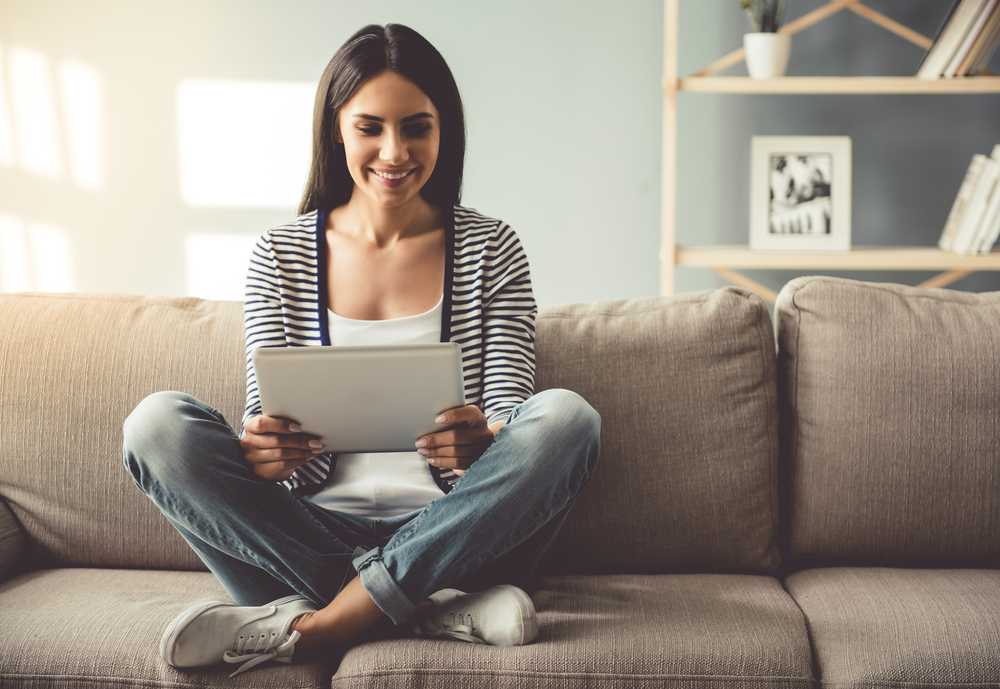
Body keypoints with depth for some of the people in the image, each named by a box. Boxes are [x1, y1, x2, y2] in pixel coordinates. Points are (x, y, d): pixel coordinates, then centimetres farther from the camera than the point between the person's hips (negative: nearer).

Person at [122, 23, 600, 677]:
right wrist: (263, 450, -23)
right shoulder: (281, 254, 8)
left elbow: (510, 406, 0)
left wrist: (482, 442, -26)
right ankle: (430, 608, -26)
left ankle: (307, 625, -26)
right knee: (158, 421, -20)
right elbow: (265, 416, 3)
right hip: (317, 530, 1)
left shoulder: (489, 248, 6)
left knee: (567, 416, -27)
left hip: (450, 531, 0)